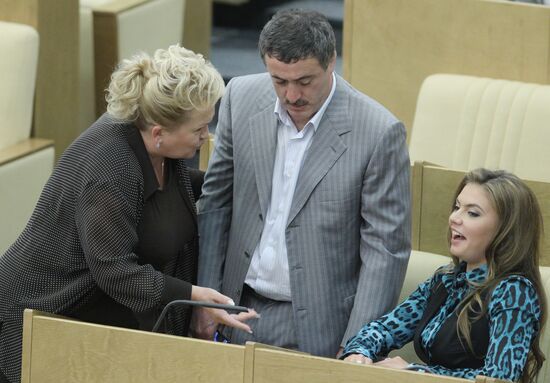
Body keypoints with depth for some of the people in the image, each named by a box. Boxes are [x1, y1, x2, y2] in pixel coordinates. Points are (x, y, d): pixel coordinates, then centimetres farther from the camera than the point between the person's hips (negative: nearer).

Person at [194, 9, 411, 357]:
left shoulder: (379, 132, -15)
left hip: (318, 327, -4)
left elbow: (386, 247, -12)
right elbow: (217, 199, 6)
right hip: (241, 310, 4)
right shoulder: (241, 97, -4)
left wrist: (356, 345, -15)